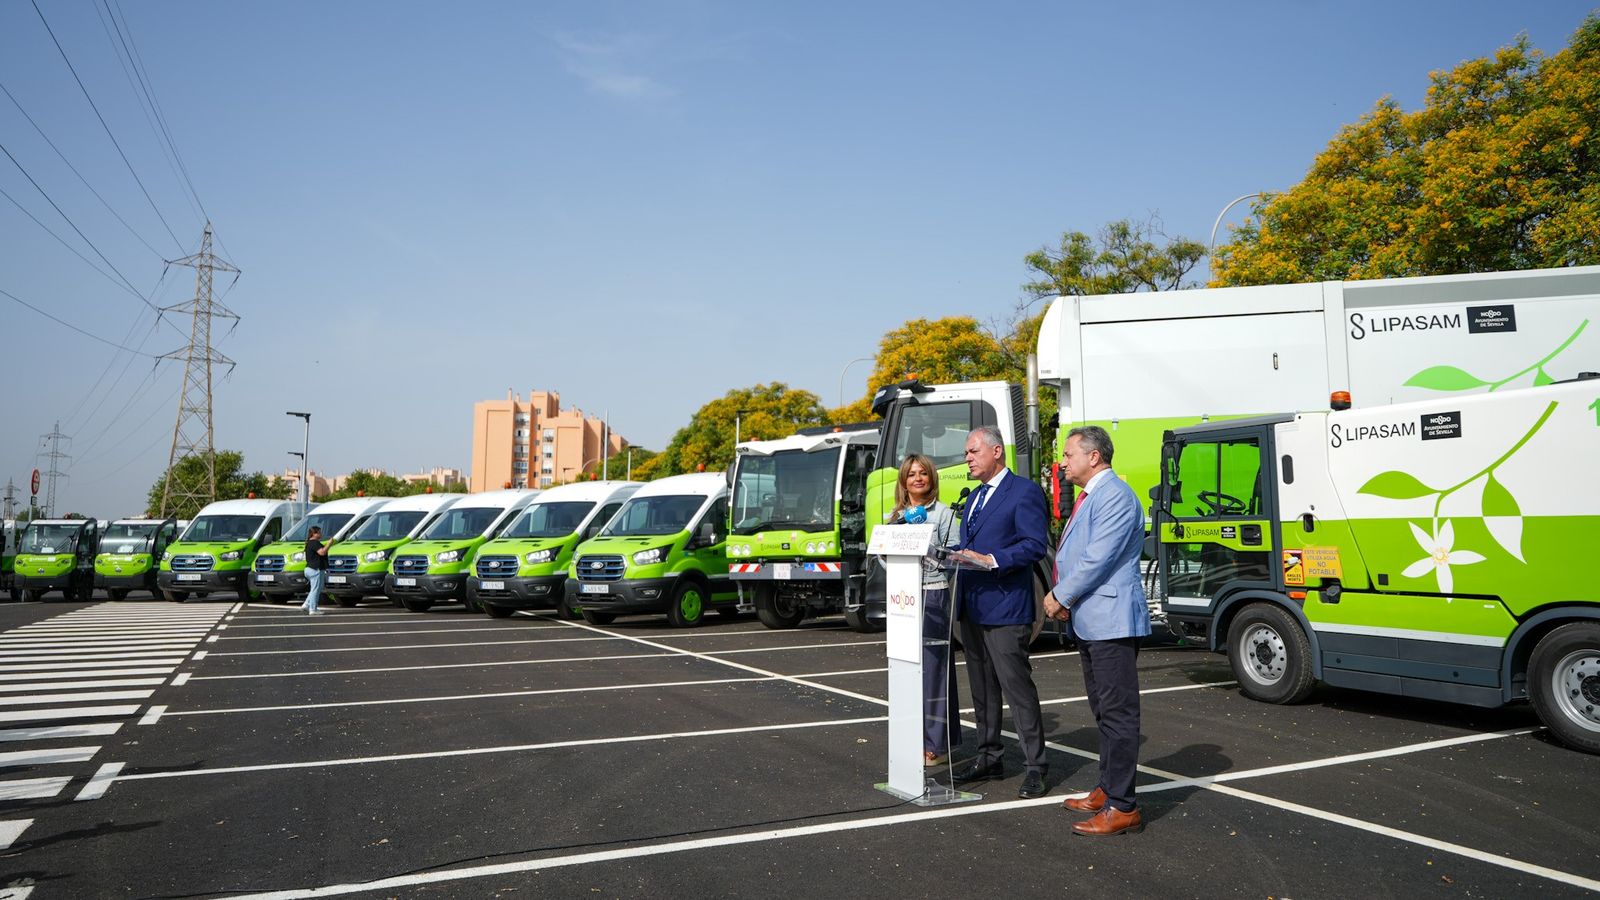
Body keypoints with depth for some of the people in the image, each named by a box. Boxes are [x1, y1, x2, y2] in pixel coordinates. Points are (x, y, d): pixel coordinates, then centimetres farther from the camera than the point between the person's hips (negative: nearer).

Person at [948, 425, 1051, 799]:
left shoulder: (1024, 492, -8)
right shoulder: (974, 497, 19)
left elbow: (1036, 544, -16)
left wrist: (991, 560, -23)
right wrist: (955, 556, 3)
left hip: (1005, 608, -9)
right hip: (972, 607, 9)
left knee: (1017, 688, -5)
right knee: (982, 688, 15)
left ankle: (1035, 766, 3)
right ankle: (988, 757, 25)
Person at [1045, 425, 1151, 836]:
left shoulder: (1114, 496, -16)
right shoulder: (1088, 497, 18)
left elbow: (1098, 558, -21)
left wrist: (1060, 596, -11)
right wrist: (1064, 599, 8)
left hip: (1111, 621, -11)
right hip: (1089, 621, 11)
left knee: (1117, 712, -6)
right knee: (1104, 710, 19)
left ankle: (1122, 808, 0)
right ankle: (1107, 790, 31)